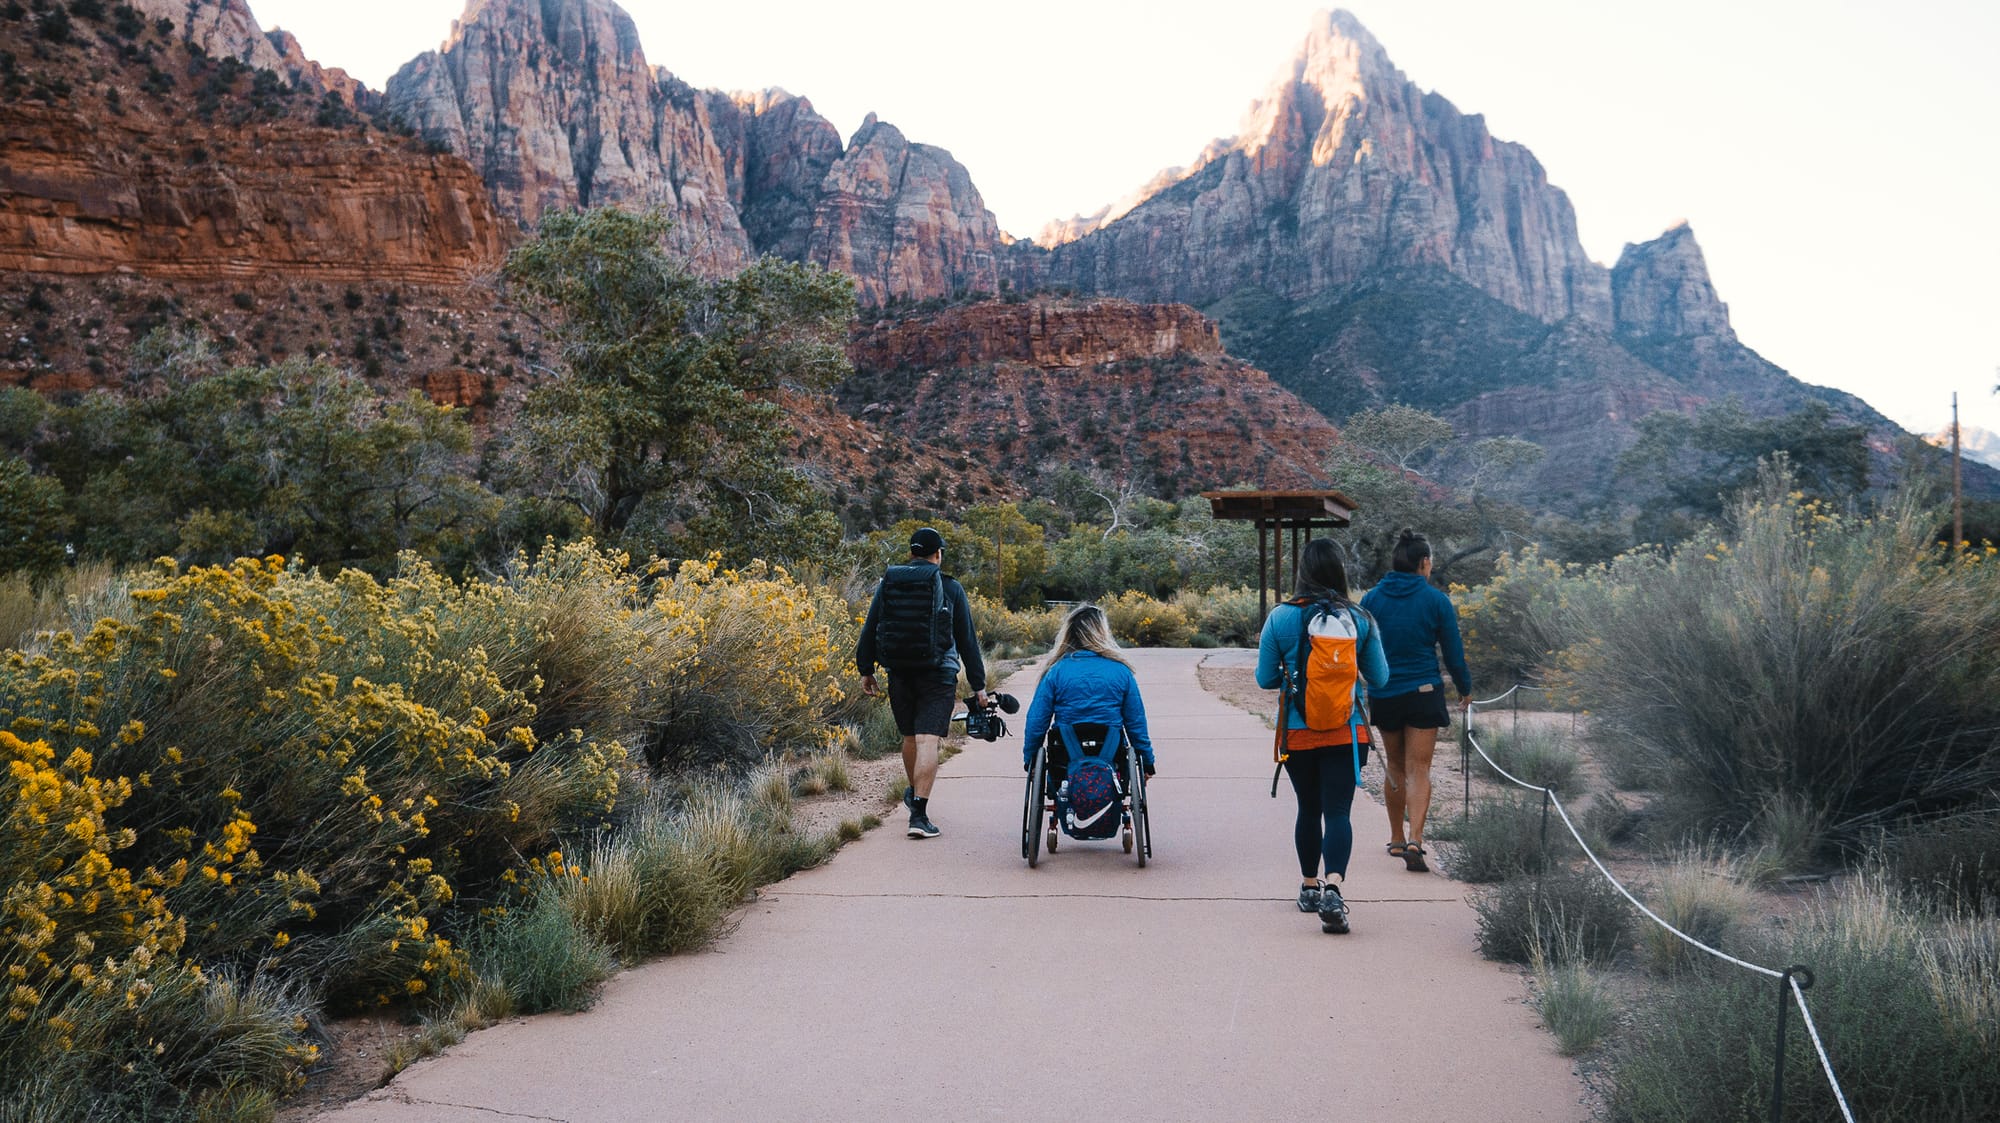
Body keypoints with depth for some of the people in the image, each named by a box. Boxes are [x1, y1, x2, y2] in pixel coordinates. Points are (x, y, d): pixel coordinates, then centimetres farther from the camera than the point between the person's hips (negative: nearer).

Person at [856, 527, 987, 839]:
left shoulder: (888, 583, 6)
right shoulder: (950, 588, -1)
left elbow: (869, 630, 7)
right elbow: (967, 639, 2)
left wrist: (865, 670, 16)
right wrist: (978, 685, 7)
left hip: (899, 673, 4)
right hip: (938, 675, -3)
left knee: (910, 737, 21)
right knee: (928, 742, -8)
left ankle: (914, 793, 41)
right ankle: (919, 813, -17)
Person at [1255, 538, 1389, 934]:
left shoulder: (1280, 618, -7)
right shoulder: (1360, 619, -4)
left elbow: (1265, 679, 0)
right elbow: (1379, 678, 5)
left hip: (1297, 734, 1)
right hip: (1347, 734, -1)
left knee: (1309, 809, 17)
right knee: (1338, 811, -3)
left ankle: (1309, 887, 30)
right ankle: (1332, 886, -22)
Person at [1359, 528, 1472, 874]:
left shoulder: (1372, 599, 0)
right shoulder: (1436, 600, -6)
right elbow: (1453, 652, -1)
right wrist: (1465, 688, 15)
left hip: (1382, 695, 3)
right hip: (1423, 693, -3)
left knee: (1394, 767, 18)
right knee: (1418, 770, -1)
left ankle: (1397, 839, 25)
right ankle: (1414, 839, -18)